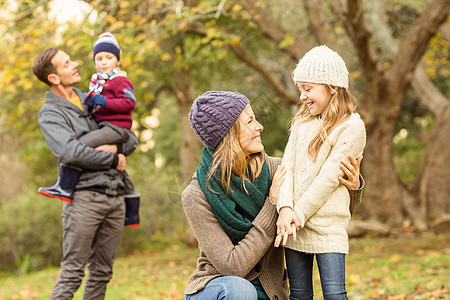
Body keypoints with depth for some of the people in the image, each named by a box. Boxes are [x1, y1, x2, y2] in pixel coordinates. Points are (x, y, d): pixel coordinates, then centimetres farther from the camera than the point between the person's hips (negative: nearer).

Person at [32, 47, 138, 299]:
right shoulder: (50, 114, -2)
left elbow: (132, 140, 18)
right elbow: (71, 153, -19)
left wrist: (115, 148, -5)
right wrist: (113, 160, -9)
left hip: (115, 195, 6)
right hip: (84, 196, -6)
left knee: (102, 273, 9)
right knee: (72, 272, -8)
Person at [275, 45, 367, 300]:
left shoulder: (352, 127, -6)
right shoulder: (302, 122, 14)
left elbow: (329, 177, -12)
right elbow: (288, 166, 4)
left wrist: (299, 215, -14)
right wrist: (285, 208, -12)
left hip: (328, 224, -6)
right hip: (294, 223, 6)